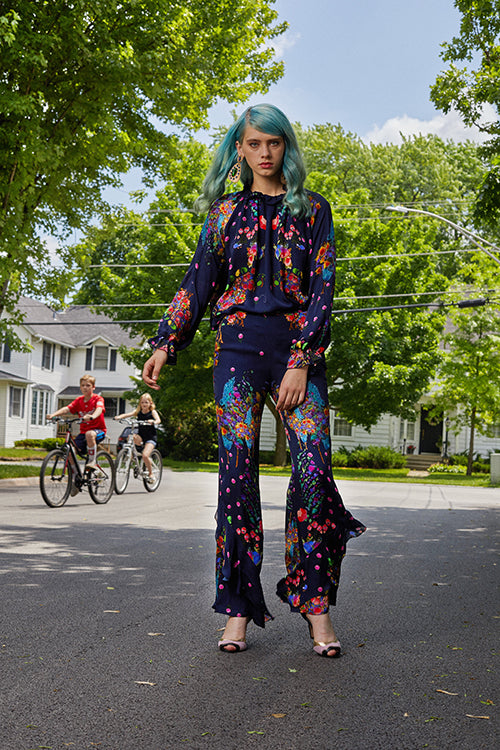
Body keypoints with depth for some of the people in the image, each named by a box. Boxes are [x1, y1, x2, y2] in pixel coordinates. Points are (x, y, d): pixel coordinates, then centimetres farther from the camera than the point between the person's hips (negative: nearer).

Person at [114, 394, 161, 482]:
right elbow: (127, 415, -8)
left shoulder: (152, 412, -4)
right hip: (141, 435, 4)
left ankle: (151, 474, -1)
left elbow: (158, 420, -22)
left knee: (145, 455, -22)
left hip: (151, 437, -4)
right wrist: (119, 417, -28)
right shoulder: (138, 412, 5)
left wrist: (153, 422, -45)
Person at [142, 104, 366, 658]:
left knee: (314, 469, -12)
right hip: (238, 347, 1)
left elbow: (323, 286, 2)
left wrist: (301, 361, -9)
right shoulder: (225, 211, 15)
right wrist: (165, 343, 5)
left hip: (297, 348, -1)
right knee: (237, 471, -4)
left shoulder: (311, 208, 10)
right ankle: (239, 608, 3)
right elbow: (197, 283, 15)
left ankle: (315, 603, -1)